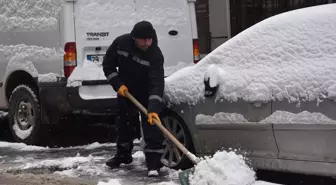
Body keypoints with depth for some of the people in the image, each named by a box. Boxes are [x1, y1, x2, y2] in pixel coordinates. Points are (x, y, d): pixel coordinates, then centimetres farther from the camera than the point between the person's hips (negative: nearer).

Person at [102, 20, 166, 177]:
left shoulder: (155, 54, -30)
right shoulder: (121, 43, -20)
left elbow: (157, 83, -38)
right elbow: (108, 65, -5)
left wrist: (153, 109, -48)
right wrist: (118, 84, -16)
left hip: (147, 95, -3)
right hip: (125, 91, 4)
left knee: (152, 125, -14)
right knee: (124, 125, 17)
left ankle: (153, 163, -12)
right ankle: (123, 154, 38)